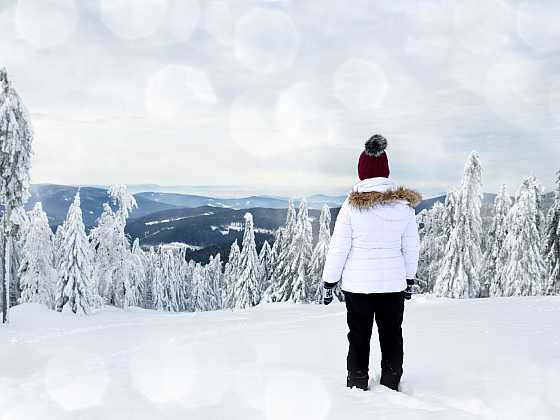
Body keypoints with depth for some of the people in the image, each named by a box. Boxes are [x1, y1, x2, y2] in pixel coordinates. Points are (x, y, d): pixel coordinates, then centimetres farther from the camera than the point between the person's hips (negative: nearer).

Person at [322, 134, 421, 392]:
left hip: (358, 283, -2)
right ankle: (391, 385, 26)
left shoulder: (353, 205, -13)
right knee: (392, 334, 15)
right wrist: (410, 279, 17)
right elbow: (412, 246, 4)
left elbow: (339, 248, -10)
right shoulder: (404, 204, -4)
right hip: (394, 282, 3)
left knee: (359, 336, 10)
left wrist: (329, 282, 1)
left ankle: (358, 384, 19)